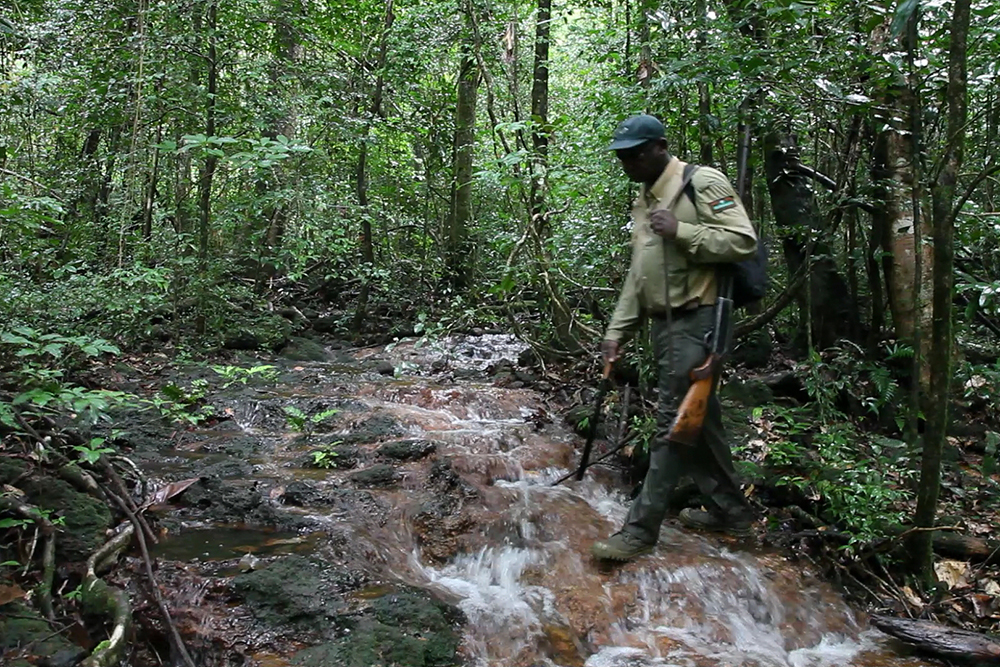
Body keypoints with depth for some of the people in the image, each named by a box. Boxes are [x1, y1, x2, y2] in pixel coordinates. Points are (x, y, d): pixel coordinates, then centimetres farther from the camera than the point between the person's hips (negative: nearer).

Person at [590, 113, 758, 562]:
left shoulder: (702, 182, -6)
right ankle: (730, 511, 27)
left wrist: (680, 231, -19)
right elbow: (637, 276, 21)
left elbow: (744, 242, -14)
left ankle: (640, 529, -2)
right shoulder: (643, 201, 20)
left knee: (673, 424, -7)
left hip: (694, 322, -9)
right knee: (698, 420, 14)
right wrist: (617, 331, 16)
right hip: (664, 323, 9)